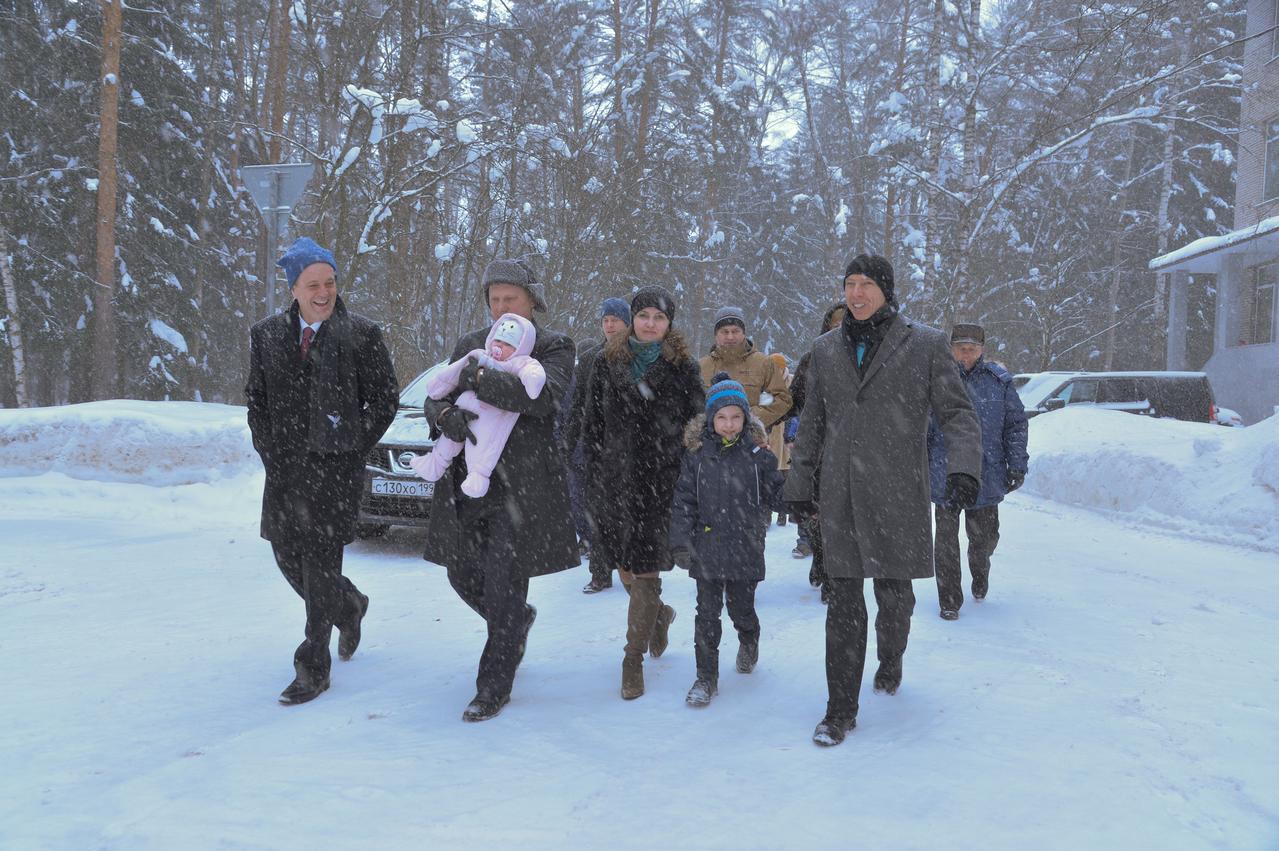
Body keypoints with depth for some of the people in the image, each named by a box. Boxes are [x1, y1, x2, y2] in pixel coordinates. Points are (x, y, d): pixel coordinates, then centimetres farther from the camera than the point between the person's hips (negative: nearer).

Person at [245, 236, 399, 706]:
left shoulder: (362, 335, -4)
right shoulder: (267, 335, 6)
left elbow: (385, 401, 0)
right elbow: (256, 400, 13)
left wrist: (352, 450, -4)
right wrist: (270, 453, 4)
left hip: (335, 468, -4)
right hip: (284, 469, 5)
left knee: (320, 562, -5)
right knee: (288, 556, 10)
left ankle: (313, 668, 6)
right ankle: (349, 606, 39)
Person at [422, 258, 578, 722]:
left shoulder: (553, 347, 0)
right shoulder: (469, 344, 15)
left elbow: (543, 396, -20)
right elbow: (435, 398, 9)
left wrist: (479, 379, -20)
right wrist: (446, 415, -15)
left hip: (520, 485, -5)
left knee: (504, 587, -7)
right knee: (463, 574, 10)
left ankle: (494, 688, 6)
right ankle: (518, 621, 41)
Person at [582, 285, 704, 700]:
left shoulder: (683, 367, 1)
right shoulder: (607, 362, 8)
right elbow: (593, 423, 12)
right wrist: (591, 476, 8)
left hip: (660, 479, -3)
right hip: (614, 477, 3)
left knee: (645, 572, -6)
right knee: (624, 566, 10)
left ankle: (633, 662, 3)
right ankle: (660, 615, 41)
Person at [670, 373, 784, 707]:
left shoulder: (758, 453, 0)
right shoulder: (697, 454, -1)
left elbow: (776, 491, 9)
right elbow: (684, 500, 0)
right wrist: (680, 541, -6)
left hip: (746, 550, 0)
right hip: (707, 548, 0)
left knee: (742, 609, 12)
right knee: (707, 613, 2)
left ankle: (749, 643, 46)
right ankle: (706, 677, 12)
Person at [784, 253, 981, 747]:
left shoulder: (924, 345, 0)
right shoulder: (826, 349, 11)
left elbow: (956, 412, -2)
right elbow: (811, 424, 17)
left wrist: (963, 466, -18)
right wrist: (800, 483, 15)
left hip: (898, 495, -2)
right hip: (840, 497, 2)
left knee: (894, 592, 7)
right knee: (843, 601, 0)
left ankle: (890, 660, 40)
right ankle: (840, 709, 5)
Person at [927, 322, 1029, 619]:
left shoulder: (999, 381, 2)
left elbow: (1016, 424, 8)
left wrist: (1017, 465, 4)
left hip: (986, 475, 1)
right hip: (945, 475, -1)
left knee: (985, 535, 10)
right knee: (946, 539, 3)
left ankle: (980, 571, 44)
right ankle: (949, 600, 15)